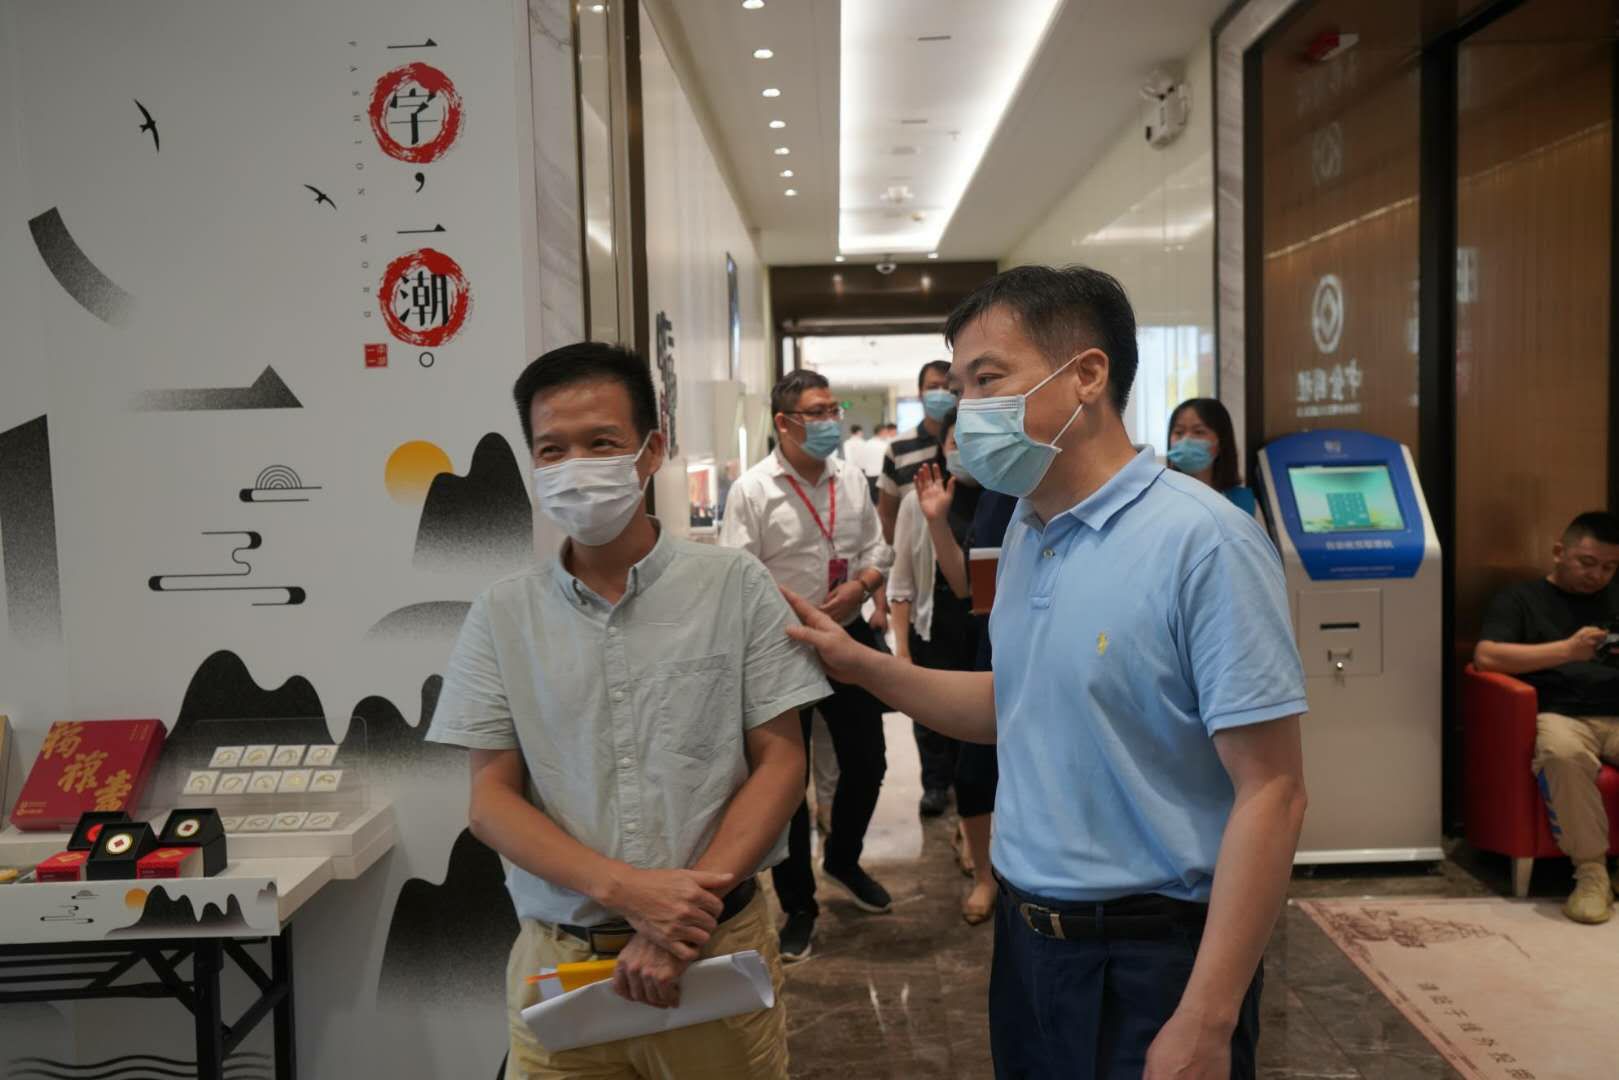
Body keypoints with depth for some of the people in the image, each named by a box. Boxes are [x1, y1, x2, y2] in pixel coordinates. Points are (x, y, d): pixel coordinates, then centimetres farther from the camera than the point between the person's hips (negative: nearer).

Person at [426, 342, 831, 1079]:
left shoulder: (736, 586, -4)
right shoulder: (502, 616, 0)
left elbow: (781, 763, -4)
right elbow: (490, 798, -1)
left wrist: (687, 914, -15)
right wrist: (626, 889, -16)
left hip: (717, 949, -1)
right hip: (557, 961, 1)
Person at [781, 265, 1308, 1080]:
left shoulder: (1201, 544, -20)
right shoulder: (1026, 534, 4)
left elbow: (1270, 793, -20)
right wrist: (865, 667, 4)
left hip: (1149, 956, -7)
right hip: (1026, 935, 8)